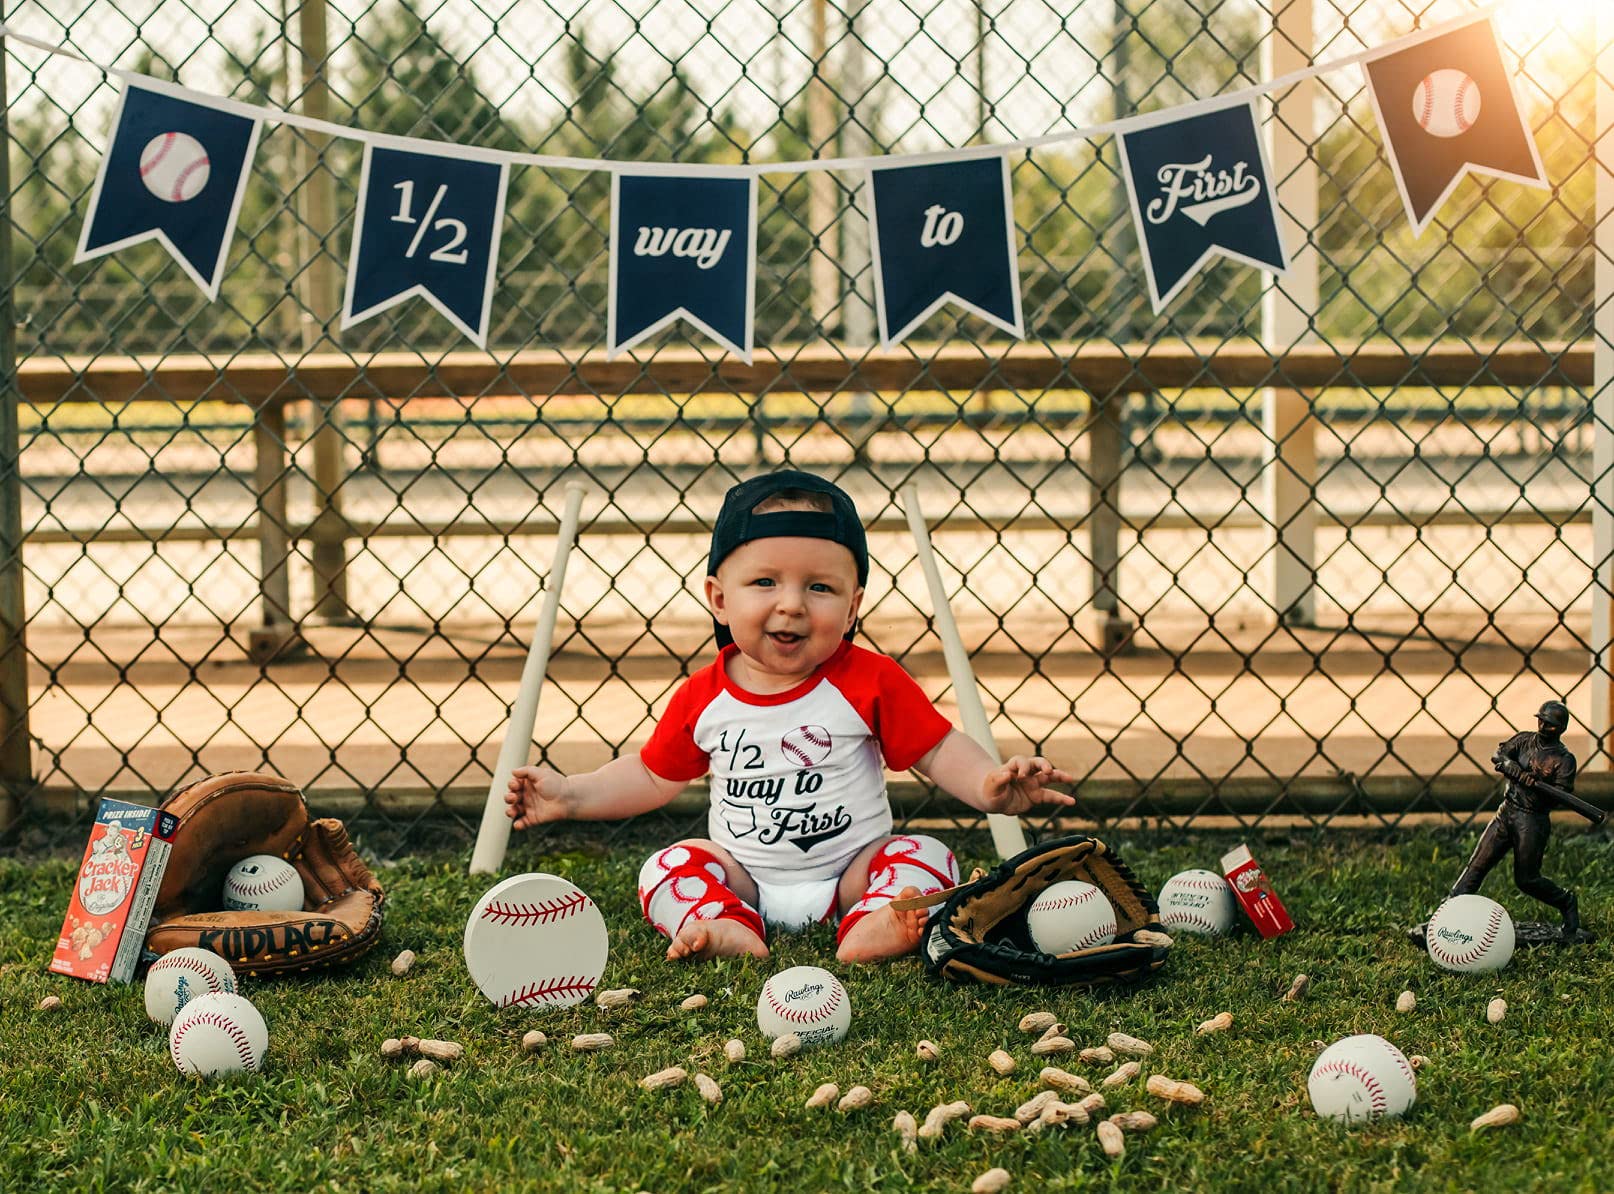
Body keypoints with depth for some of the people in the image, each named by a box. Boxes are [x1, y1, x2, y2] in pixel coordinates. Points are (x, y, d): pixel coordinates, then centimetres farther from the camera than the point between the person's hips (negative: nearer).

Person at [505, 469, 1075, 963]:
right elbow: (653, 775, 13)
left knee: (926, 855, -22)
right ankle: (731, 929, -41)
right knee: (667, 867, -18)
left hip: (850, 869, -2)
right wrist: (569, 794, 5)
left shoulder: (869, 681, -8)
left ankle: (871, 926, -45)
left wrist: (991, 786, -27)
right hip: (744, 878, 2)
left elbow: (938, 750, -7)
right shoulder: (703, 697, -1)